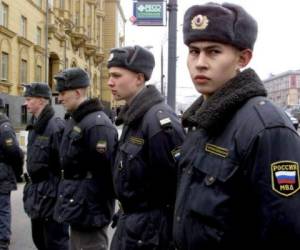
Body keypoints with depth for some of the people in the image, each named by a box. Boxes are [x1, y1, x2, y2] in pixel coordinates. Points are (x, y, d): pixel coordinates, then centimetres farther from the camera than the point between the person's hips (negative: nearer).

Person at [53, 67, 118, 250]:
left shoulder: (97, 124, -20)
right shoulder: (74, 121, 12)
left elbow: (105, 172, -22)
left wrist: (99, 205, -18)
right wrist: (68, 198, 18)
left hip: (89, 211, -10)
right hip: (78, 208, 10)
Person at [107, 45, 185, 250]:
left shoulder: (159, 121, -22)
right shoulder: (132, 117, 7)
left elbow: (183, 184, -23)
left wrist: (176, 233, -17)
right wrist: (124, 214, 16)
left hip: (151, 229, -9)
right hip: (129, 221, 9)